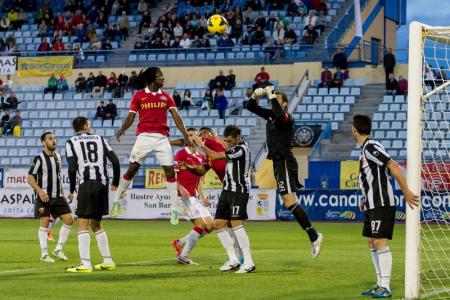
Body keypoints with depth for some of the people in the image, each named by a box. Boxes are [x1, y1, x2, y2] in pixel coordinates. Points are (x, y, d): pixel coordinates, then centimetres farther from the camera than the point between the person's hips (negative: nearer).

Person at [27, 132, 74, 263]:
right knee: (45, 222, -7)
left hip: (57, 197, 6)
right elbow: (30, 178, -10)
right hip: (44, 197, -6)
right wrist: (40, 191, -22)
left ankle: (58, 249, 9)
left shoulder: (57, 157, 11)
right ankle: (44, 254, 0)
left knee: (69, 219, -3)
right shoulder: (39, 158, -9)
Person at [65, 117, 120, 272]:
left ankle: (86, 264, -14)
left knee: (82, 224, -5)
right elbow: (115, 161, 8)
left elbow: (72, 168, -7)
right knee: (95, 224, 18)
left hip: (87, 184, -5)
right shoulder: (100, 139, 15)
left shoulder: (71, 142, 4)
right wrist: (115, 183, 20)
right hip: (102, 184, 5)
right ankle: (108, 261, 20)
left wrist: (71, 190, 4)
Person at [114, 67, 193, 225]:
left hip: (162, 137, 2)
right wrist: (122, 130, -15)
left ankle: (175, 209, -1)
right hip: (144, 136, -2)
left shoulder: (166, 96, 11)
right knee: (132, 169, -4)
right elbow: (131, 117, 4)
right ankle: (117, 200, 11)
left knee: (170, 171, -5)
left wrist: (186, 136, -4)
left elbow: (176, 117, 6)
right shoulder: (138, 96, 5)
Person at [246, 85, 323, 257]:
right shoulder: (270, 115, 12)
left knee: (289, 201, -16)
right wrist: (256, 96, -2)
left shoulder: (287, 119, -12)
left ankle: (314, 236, -14)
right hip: (278, 162, 10)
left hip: (285, 162, -10)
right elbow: (250, 107, 18)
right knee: (290, 202, 9)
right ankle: (313, 237, 11)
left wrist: (272, 96, -27)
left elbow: (279, 115, -37)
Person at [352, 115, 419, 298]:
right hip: (373, 205, 10)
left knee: (380, 242, -12)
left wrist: (406, 192, -21)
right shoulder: (365, 148, 14)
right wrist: (365, 200, 22)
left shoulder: (371, 147, -15)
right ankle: (380, 284, 15)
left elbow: (393, 167, -21)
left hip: (382, 205, -10)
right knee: (371, 243, 11)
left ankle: (385, 287, -11)